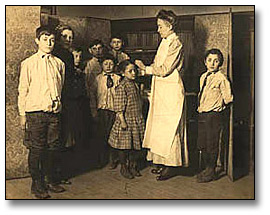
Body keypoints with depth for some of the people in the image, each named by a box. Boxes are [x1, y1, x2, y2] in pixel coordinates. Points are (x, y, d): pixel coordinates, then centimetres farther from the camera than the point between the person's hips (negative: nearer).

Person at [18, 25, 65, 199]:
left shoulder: (59, 63, 8)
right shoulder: (28, 64, -1)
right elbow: (23, 90, 1)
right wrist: (22, 114, 0)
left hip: (54, 112, 3)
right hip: (35, 112, -3)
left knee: (53, 147, 10)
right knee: (36, 149, 3)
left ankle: (51, 180, 26)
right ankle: (37, 184, 17)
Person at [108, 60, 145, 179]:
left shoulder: (135, 84, 11)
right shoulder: (122, 87, -14)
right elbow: (119, 107, -17)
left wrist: (141, 117, 20)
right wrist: (123, 121, -20)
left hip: (137, 120, 7)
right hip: (126, 120, -7)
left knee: (136, 145, 12)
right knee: (124, 144, 2)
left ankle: (133, 166, 27)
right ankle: (124, 167, 18)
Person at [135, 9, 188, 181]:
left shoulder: (175, 43, -11)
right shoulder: (164, 43, 17)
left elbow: (165, 69, -17)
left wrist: (145, 69, -11)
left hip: (171, 90, -9)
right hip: (161, 90, 9)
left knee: (169, 128, -6)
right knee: (160, 126, 11)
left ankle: (171, 166, 3)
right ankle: (163, 162, 20)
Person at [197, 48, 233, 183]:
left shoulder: (221, 78, -11)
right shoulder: (203, 77, 11)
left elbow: (227, 98, -9)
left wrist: (217, 105, 3)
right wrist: (201, 106, 14)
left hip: (214, 115, -7)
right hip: (202, 114, 7)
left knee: (212, 144, 0)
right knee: (201, 144, 12)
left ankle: (210, 172, 13)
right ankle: (207, 168, 28)